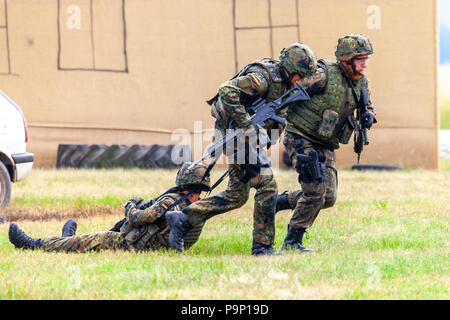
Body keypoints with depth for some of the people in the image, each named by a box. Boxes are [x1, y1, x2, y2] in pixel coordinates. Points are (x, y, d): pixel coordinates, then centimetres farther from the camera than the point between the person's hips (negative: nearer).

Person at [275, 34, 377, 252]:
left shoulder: (361, 82, 3)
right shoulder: (324, 75, -20)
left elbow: (368, 107, 16)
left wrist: (369, 117, -8)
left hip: (325, 145, 8)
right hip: (301, 138, -8)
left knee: (328, 198, 3)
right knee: (315, 191, -15)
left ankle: (279, 201, 23)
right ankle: (292, 241, -1)